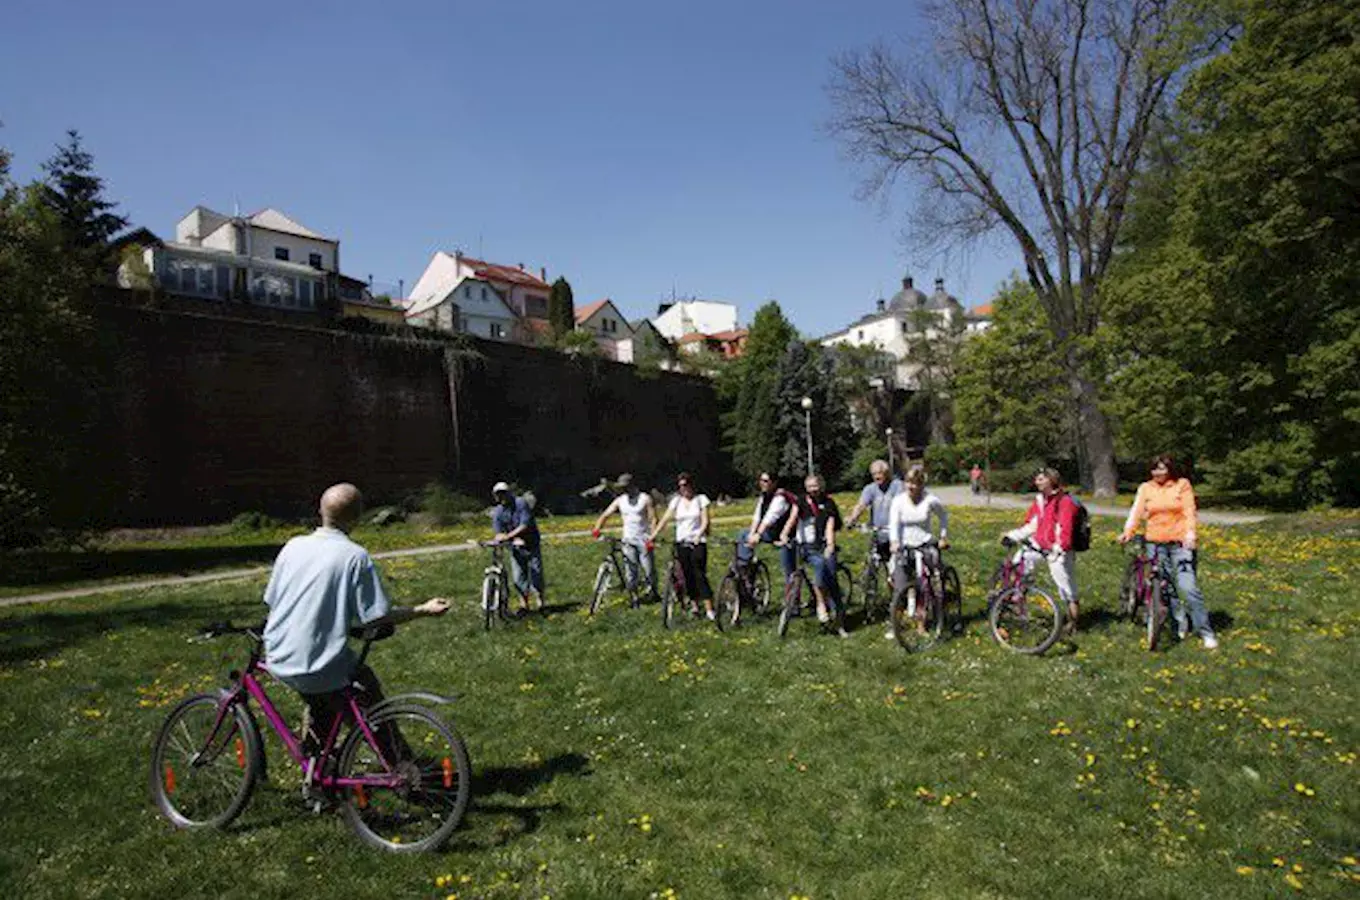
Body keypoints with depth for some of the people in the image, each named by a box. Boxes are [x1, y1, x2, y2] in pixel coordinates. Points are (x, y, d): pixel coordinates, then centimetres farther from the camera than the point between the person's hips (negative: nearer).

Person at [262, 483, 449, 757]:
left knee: (319, 701, 33)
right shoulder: (355, 556, -14)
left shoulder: (293, 546, 1)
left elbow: (271, 601, 9)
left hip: (278, 662, 6)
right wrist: (425, 609, -3)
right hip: (320, 669, -6)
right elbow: (378, 617, -15)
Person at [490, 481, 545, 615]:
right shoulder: (497, 512, -5)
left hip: (532, 544, -3)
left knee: (536, 573, -2)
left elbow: (525, 525, -24)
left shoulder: (521, 503, -16)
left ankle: (540, 603, 10)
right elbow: (498, 533, -8)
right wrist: (515, 539, -24)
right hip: (516, 547, 3)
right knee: (519, 576, 0)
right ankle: (524, 605, 11)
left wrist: (508, 536, -33)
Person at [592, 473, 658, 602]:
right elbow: (605, 515, 7)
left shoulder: (645, 499, 0)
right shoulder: (620, 500, 9)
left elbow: (653, 519, -3)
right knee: (630, 570, -1)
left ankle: (652, 593, 16)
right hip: (628, 540, 3)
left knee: (648, 568, -2)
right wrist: (596, 529, -10)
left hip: (643, 540, -3)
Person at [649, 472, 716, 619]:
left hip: (698, 542, -3)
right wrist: (653, 535, -10)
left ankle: (709, 609, -8)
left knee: (700, 574, -9)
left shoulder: (701, 499, 1)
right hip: (682, 542, 3)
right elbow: (665, 519, 1)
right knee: (688, 575, 5)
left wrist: (698, 536, -20)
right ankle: (694, 605, 16)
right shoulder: (676, 501, 7)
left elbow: (705, 521, -4)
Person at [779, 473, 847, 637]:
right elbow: (792, 519, -4)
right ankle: (821, 604, -20)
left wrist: (830, 545, -22)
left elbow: (830, 526, -6)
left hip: (824, 546, 0)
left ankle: (838, 623, -3)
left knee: (832, 579, -12)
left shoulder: (828, 503, 6)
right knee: (819, 564, -32)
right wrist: (784, 535, -22)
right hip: (808, 548, 0)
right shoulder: (801, 502, 9)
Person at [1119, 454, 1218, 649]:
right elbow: (1137, 511, -2)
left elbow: (1189, 512, -3)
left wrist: (1190, 534, -18)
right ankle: (1180, 624, 23)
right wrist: (1127, 531, -18)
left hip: (1180, 543, -3)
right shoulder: (1145, 488, 8)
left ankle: (1206, 631, 1)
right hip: (1156, 543, 3)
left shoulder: (1182, 485, 4)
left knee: (1188, 586, -10)